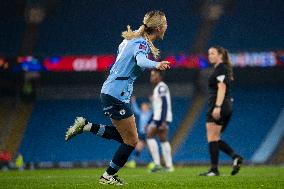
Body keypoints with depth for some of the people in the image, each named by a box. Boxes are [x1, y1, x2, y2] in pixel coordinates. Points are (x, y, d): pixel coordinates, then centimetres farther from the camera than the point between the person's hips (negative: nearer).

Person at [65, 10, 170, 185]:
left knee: (124, 136, 19)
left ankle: (85, 126, 14)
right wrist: (156, 65, -59)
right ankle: (108, 176, 11)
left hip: (110, 91, 10)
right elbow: (140, 60, -40)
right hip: (117, 95, -9)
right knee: (131, 141, 1)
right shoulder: (142, 44, -18)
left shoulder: (134, 39, 10)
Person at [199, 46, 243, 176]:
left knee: (212, 138, -8)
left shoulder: (220, 68, -8)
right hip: (227, 107, 10)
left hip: (219, 107, -10)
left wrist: (217, 107, -26)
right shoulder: (224, 69, 22)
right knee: (215, 139, 11)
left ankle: (214, 169, -10)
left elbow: (222, 88, -18)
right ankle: (235, 157, -5)